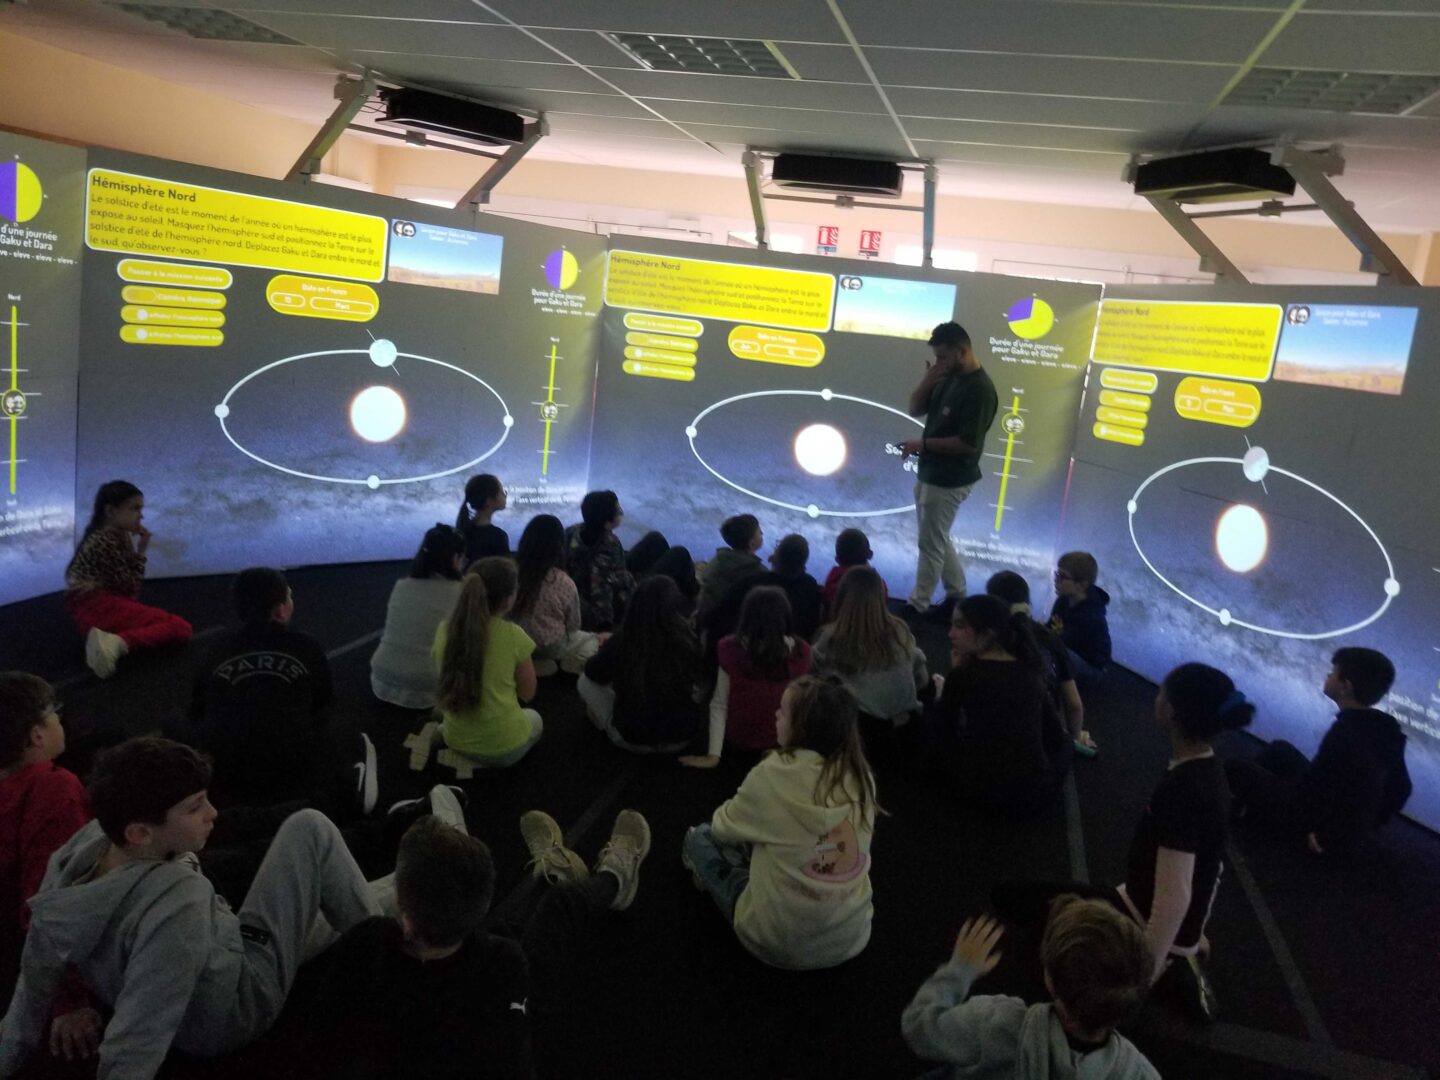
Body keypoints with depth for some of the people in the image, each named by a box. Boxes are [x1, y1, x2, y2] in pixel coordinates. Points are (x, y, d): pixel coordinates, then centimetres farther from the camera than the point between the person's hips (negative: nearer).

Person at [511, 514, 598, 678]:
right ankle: (563, 661, 8)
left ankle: (537, 663, 15)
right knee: (590, 642, 23)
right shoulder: (564, 583, -23)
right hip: (551, 648, -4)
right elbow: (573, 625, -8)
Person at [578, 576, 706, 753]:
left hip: (632, 738, -1)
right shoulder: (688, 638, -18)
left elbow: (593, 673, 0)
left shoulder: (621, 640, -21)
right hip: (683, 737, 2)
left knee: (585, 682, 20)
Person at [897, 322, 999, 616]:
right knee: (938, 538, 20)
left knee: (930, 543, 2)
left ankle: (918, 604, 16)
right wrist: (926, 380, -10)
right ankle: (957, 594, 34)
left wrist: (923, 444, -21)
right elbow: (915, 409, 8)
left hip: (950, 479, -9)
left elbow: (968, 443, -25)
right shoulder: (947, 377, 6)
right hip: (929, 471, 9)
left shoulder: (980, 390, -22)